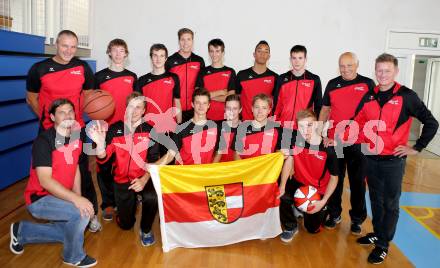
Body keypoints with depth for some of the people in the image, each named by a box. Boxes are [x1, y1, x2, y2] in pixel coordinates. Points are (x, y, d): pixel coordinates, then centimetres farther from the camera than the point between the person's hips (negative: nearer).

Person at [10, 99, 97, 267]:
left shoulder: (77, 136, 0)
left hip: (59, 197, 8)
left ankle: (22, 231, 28)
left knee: (73, 232, 14)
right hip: (39, 199, -8)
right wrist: (76, 199, -35)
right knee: (81, 214, -27)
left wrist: (78, 199, -3)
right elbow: (45, 181, -28)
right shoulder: (44, 141, -22)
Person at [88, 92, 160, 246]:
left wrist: (144, 180, -24)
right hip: (122, 181, 2)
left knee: (152, 197, -35)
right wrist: (100, 143, -33)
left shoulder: (150, 131, -6)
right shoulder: (115, 129, -5)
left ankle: (146, 230, -3)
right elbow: (103, 159, -12)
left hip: (143, 179, -1)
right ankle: (132, 202, 45)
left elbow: (153, 160, -9)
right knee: (126, 224, 10)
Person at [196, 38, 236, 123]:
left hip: (224, 116, -1)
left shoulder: (230, 72, 3)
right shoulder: (203, 72, 7)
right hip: (206, 116, 1)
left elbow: (230, 97, -5)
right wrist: (220, 92, -6)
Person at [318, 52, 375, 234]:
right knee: (335, 178, 11)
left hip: (359, 141, -2)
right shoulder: (332, 84, 6)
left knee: (358, 181, 8)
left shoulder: (368, 84, 0)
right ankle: (334, 214, 26)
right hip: (334, 140, 2)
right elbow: (325, 109, 11)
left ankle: (357, 219, 22)